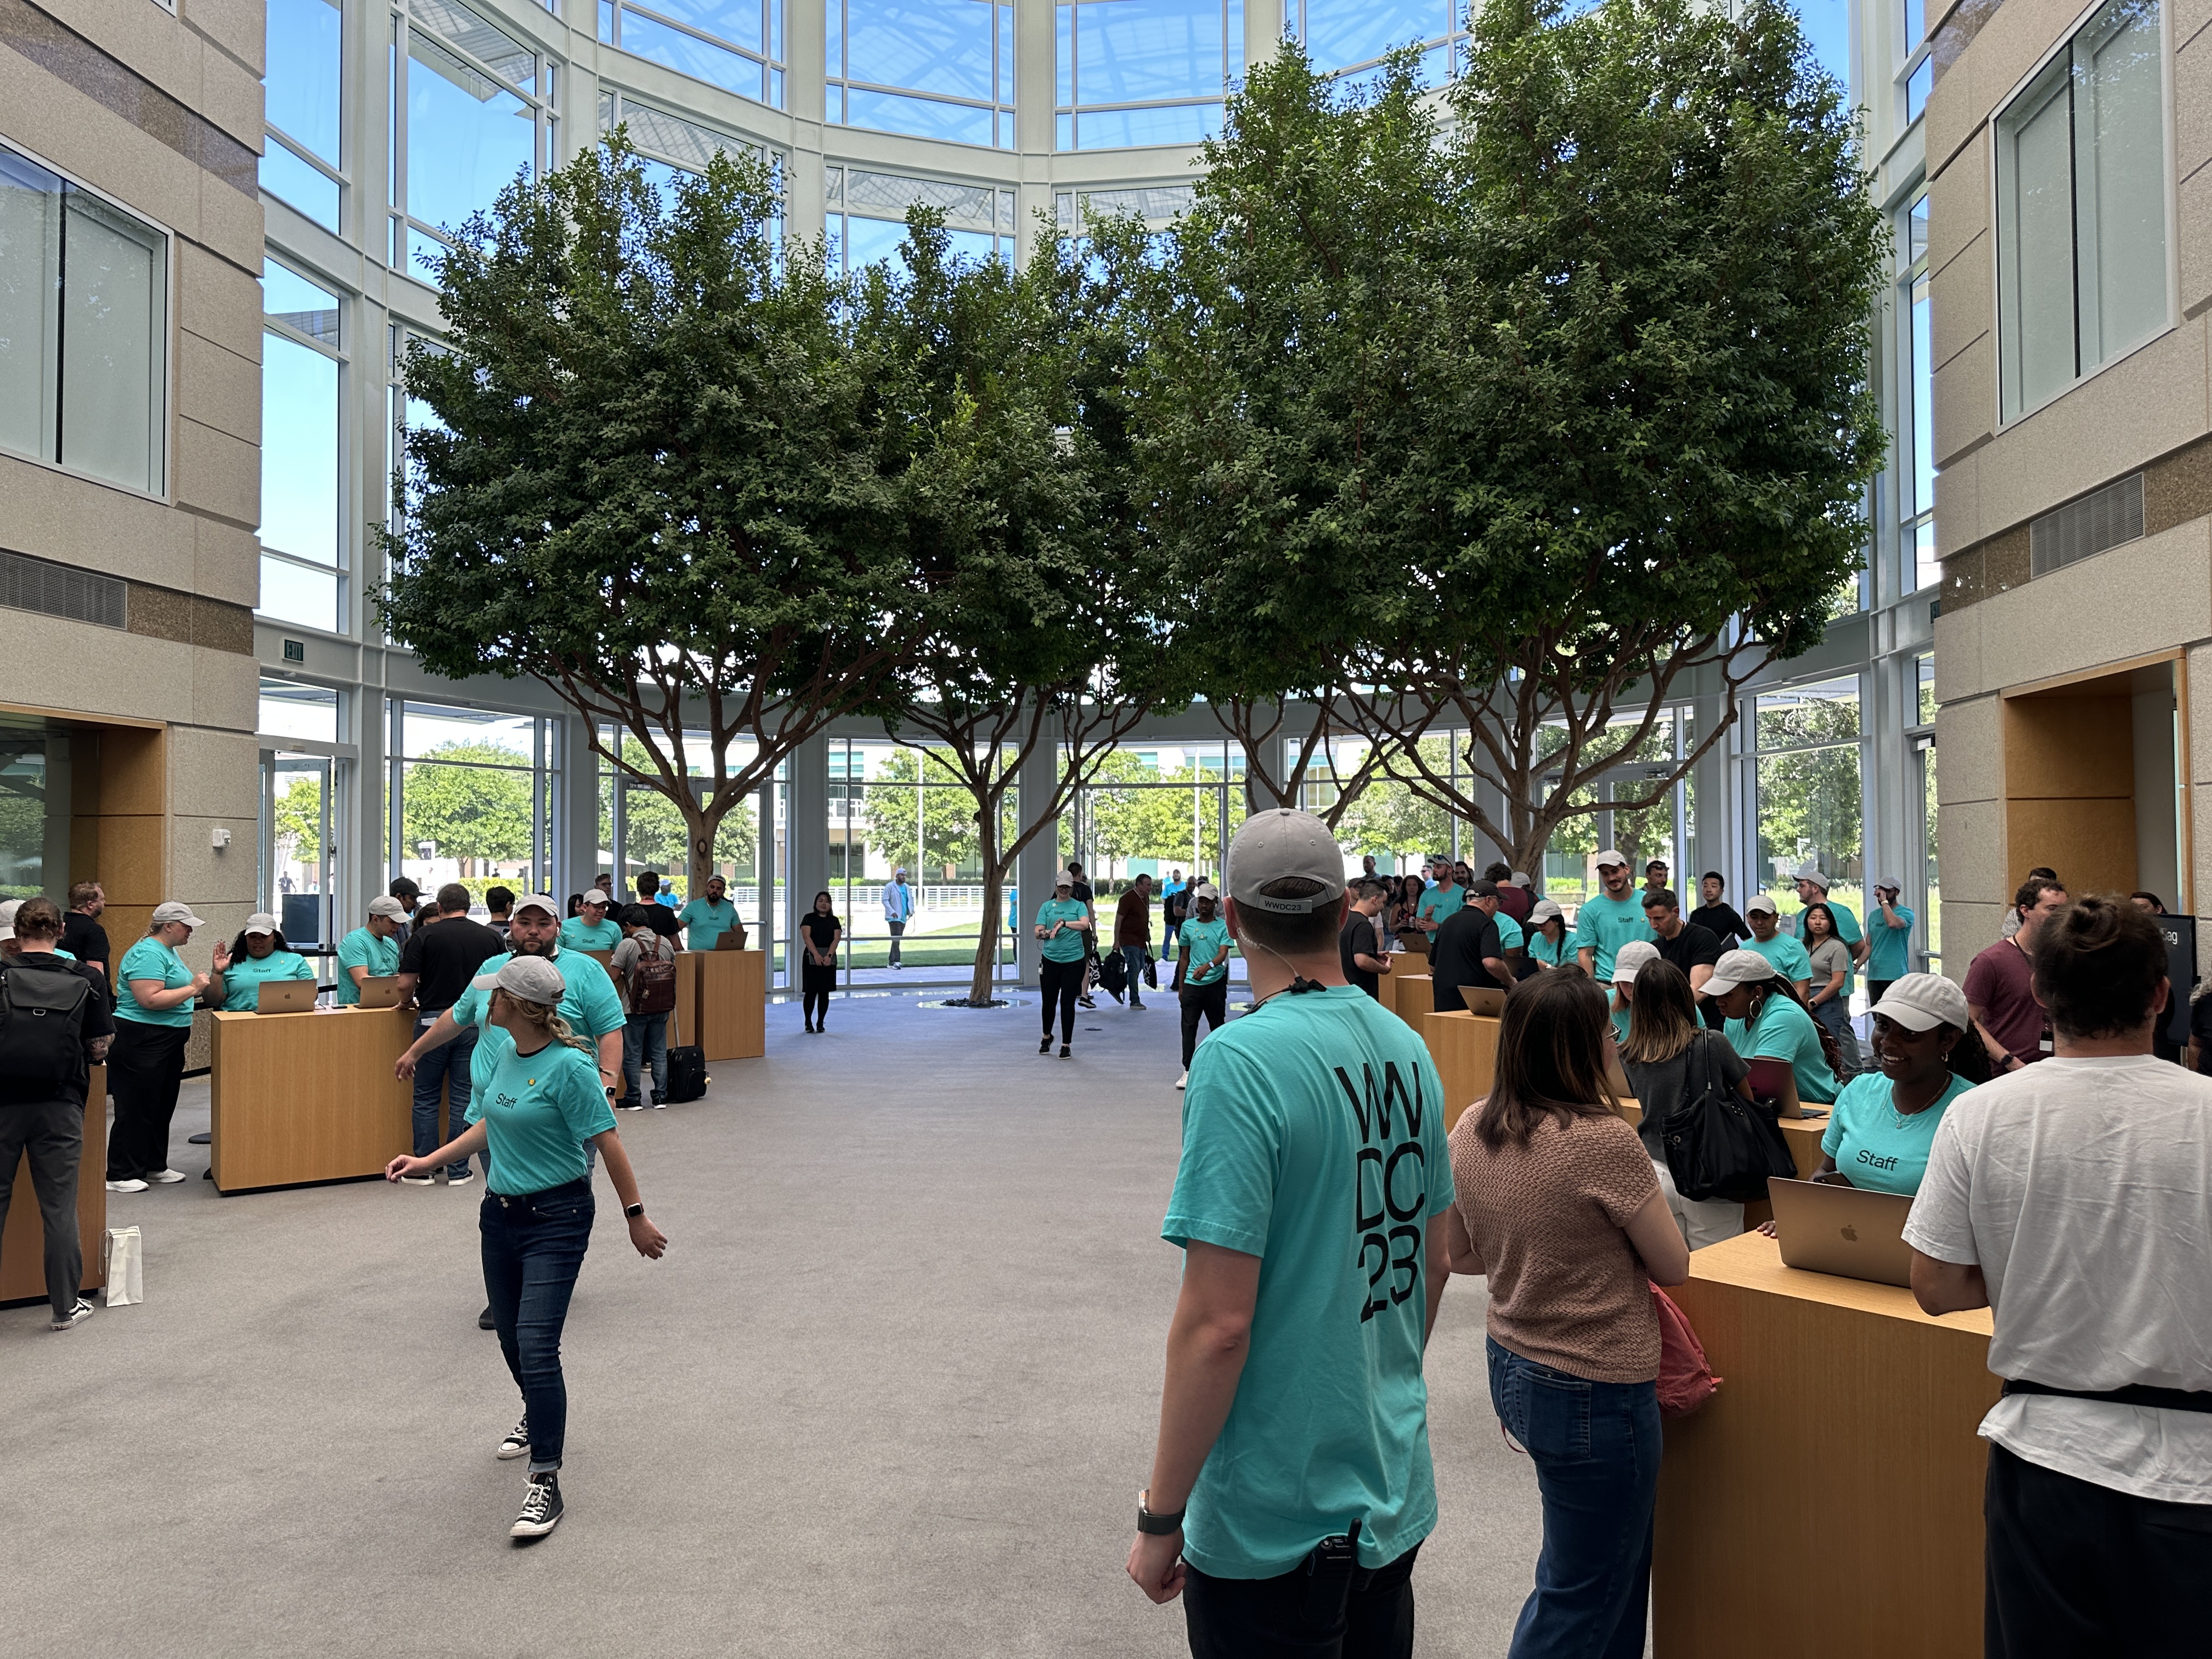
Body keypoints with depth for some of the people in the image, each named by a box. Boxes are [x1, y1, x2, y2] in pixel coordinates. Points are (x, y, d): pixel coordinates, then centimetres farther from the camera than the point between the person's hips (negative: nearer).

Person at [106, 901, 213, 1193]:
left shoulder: (169, 951, 16)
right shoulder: (147, 953, -16)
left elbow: (176, 991, 21)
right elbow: (150, 999, -27)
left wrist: (216, 972, 12)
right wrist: (193, 988, -20)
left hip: (169, 1043, 10)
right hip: (141, 1042, -10)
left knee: (163, 1107, 15)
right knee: (137, 1109, -4)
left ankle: (155, 1166, 25)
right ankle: (120, 1176, 3)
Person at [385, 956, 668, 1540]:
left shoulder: (568, 1066, -22)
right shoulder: (506, 1053, 3)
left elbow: (608, 1144, -17)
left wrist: (636, 1217, -13)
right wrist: (427, 1162, 15)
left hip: (556, 1217, -8)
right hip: (501, 1211, 8)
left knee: (536, 1346, -13)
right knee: (511, 1340, 19)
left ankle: (545, 1483, -4)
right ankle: (540, 1418, 47)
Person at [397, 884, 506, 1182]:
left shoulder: (424, 936, -3)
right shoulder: (492, 938, 2)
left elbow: (406, 985, -6)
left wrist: (408, 1002, 16)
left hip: (433, 1021, -1)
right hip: (474, 1024, 2)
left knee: (426, 1097, 10)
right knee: (463, 1097, 7)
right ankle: (458, 1171, 10)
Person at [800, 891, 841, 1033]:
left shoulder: (834, 920, 9)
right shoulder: (809, 918, 2)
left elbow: (836, 939, -2)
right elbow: (807, 937, -9)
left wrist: (829, 955, -18)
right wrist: (816, 955, -22)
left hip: (829, 959, 2)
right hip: (812, 958, -2)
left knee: (824, 992, 4)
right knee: (811, 991, -4)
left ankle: (821, 1023, 11)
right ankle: (808, 1022, 6)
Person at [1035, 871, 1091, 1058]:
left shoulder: (1079, 905, 4)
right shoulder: (1047, 906, 9)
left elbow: (1085, 924, -15)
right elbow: (1038, 932, 3)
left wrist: (1063, 923, -26)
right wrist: (1045, 934, -18)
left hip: (1074, 960, -2)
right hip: (1050, 960, 2)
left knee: (1068, 1003, -1)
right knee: (1049, 1001, 10)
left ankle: (1066, 1045, 7)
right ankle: (1047, 1036, 34)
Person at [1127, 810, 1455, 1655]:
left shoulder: (1241, 1061, -23)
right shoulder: (1406, 1047, -1)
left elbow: (1217, 1323, -24)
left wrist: (1161, 1516, -13)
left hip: (1277, 1523, -7)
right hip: (1398, 1490, 7)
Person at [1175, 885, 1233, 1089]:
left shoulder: (1223, 926, -1)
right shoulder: (1188, 926, 8)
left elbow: (1223, 954, -13)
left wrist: (1208, 966, -34)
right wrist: (1181, 986, 15)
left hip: (1215, 983, -2)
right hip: (1192, 983, 2)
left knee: (1217, 1026, 9)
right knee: (1189, 1027, -5)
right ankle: (1188, 1071, -4)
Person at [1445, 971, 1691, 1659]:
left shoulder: (1471, 1129, -5)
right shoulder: (1605, 1140, -24)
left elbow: (1460, 1254, 7)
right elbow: (1674, 1267, -11)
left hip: (1510, 1370, 7)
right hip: (1595, 1391, -7)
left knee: (1619, 1553, 27)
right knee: (1583, 1599, 11)